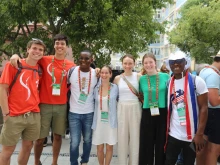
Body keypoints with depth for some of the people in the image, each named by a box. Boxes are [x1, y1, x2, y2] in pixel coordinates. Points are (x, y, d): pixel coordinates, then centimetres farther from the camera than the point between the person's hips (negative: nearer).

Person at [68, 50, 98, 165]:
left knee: (87, 140, 15)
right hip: (74, 113, -1)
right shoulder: (72, 71, -6)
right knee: (74, 142, 1)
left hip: (90, 113, 2)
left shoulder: (96, 74, -2)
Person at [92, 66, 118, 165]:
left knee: (109, 147, 7)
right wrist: (94, 121, 5)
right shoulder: (96, 88, 1)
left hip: (111, 121, -1)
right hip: (99, 121, 1)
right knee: (99, 148, 9)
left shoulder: (115, 88, -3)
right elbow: (94, 104, 9)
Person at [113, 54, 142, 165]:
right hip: (122, 109, 1)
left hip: (135, 109, -1)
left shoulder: (138, 76, -2)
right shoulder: (117, 78, 3)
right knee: (122, 137, 8)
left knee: (135, 137, 7)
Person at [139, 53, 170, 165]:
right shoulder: (142, 79, 4)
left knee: (161, 143, 9)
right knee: (147, 143, 8)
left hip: (162, 114, -1)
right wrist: (145, 102, 2)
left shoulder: (165, 76, 0)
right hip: (147, 114, 1)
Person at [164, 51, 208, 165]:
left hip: (191, 135, -3)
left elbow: (203, 108, -10)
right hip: (173, 134, 3)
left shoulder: (196, 81, -7)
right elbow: (168, 108, 9)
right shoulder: (169, 83, 5)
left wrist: (200, 134, -14)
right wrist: (166, 129, 2)